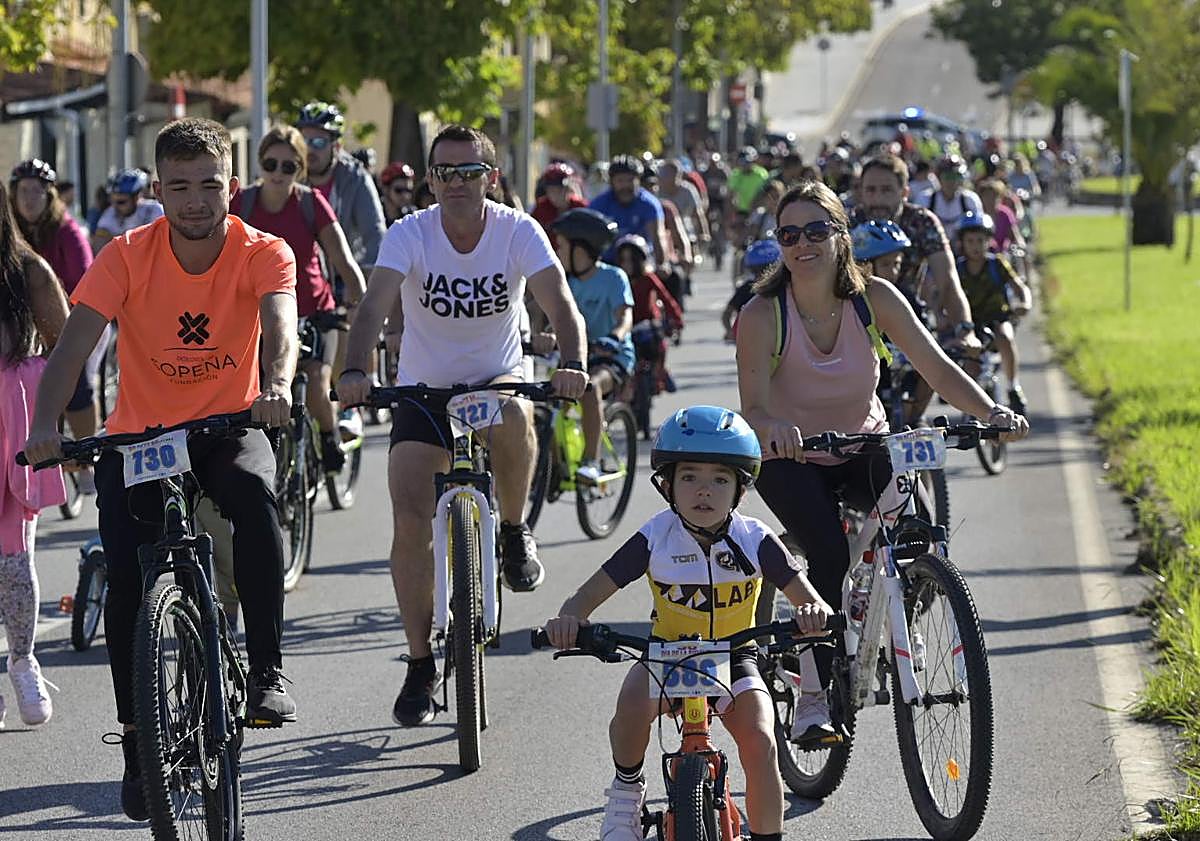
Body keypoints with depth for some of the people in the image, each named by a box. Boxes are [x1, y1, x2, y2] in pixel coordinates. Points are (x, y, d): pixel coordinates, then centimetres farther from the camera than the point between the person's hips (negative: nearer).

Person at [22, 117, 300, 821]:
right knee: (127, 578, -14)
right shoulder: (128, 256, -12)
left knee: (256, 496, -34)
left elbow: (279, 324, -31)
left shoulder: (263, 253, -12)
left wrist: (277, 385, -53)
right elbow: (76, 341, -22)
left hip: (230, 427, -1)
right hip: (140, 433, 1)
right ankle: (137, 740, 4)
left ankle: (267, 671, -24)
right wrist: (46, 424, -40)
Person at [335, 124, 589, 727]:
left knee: (512, 416, -37)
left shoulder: (519, 232, -14)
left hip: (497, 378, 0)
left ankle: (514, 532, -9)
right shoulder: (409, 235, -16)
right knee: (411, 520, -13)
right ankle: (421, 665, 0)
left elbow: (560, 304, -26)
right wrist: (354, 372, -49)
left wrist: (572, 364, -46)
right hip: (423, 391, 0)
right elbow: (375, 305, -30)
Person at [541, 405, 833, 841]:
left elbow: (807, 598, -12)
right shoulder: (656, 539, -15)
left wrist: (814, 612, -38)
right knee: (635, 699, -33)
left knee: (759, 742, -23)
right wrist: (568, 620, -37)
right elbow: (590, 594, -13)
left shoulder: (754, 540, -14)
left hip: (734, 658, 0)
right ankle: (627, 789, -5)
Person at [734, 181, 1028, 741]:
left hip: (863, 447, 3)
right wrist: (772, 427, -54)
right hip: (789, 459, -3)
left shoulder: (874, 299, -13)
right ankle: (814, 696, -13)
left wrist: (990, 412, -34)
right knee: (830, 554, -28)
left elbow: (936, 366, -17)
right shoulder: (762, 315, -20)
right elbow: (753, 404, -29)